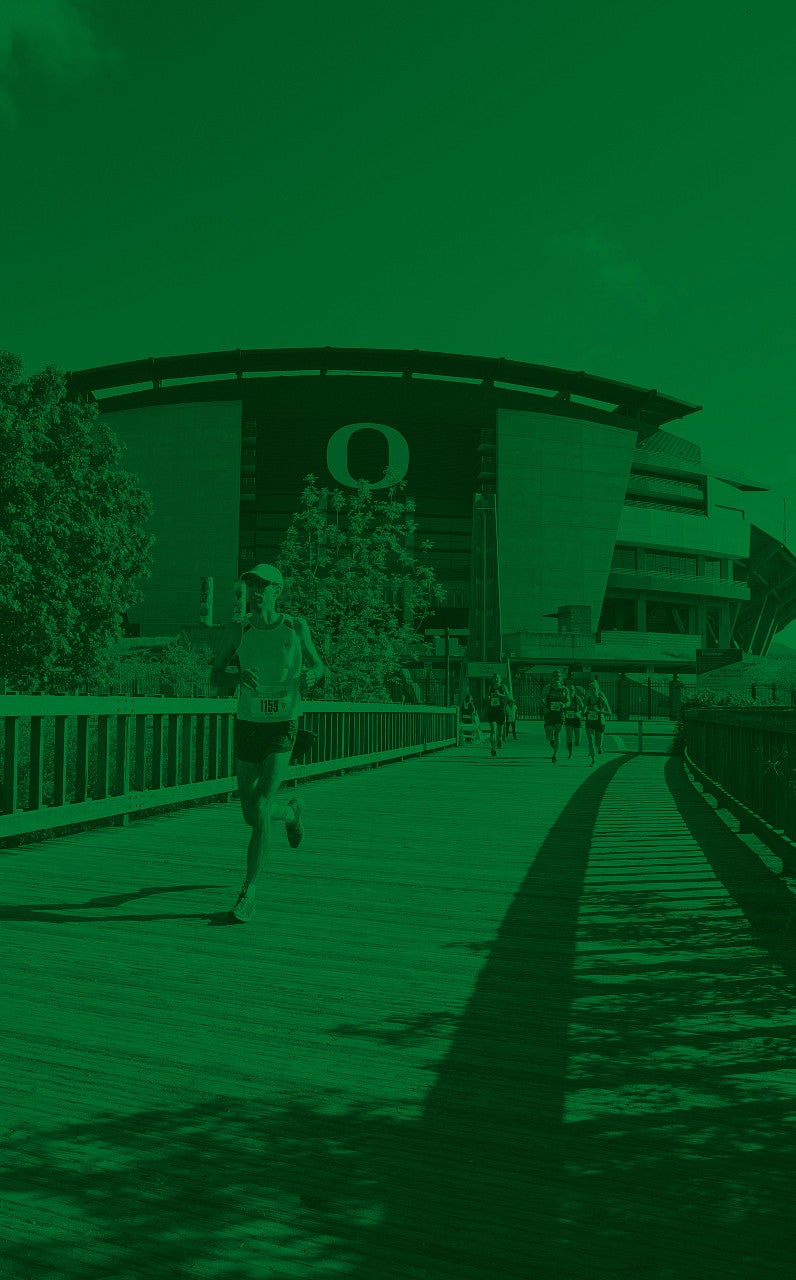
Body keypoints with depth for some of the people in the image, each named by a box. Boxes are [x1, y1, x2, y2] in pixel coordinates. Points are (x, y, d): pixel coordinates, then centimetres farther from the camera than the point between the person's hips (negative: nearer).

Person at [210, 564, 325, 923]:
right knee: (251, 815, 12)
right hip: (247, 724, 3)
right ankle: (291, 812, 48)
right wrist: (239, 679, -18)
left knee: (260, 808, -16)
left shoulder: (295, 626, -1)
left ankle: (248, 894, -4)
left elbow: (317, 663, 13)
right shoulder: (238, 629, 0)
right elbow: (215, 676, 4)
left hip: (282, 727, -3)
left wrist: (310, 675, -11)